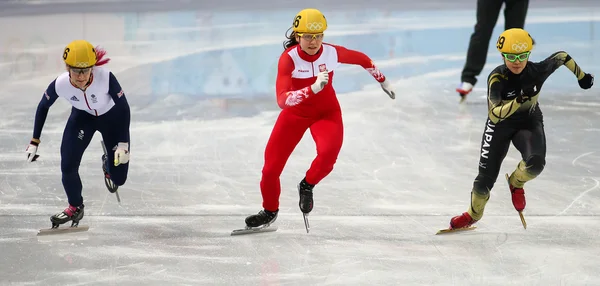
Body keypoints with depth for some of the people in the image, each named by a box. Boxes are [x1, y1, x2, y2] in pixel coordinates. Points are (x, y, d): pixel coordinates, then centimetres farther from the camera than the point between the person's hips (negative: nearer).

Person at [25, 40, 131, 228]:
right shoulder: (60, 85, -31)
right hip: (82, 116, 1)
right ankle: (75, 208, 15)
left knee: (118, 179, 5)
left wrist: (123, 143, -25)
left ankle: (108, 165, 45)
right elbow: (43, 107, -9)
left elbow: (124, 107, -23)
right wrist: (35, 141, -6)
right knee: (68, 166, -16)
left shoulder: (105, 78, -39)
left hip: (112, 116, -1)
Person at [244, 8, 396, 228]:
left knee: (328, 152, -31)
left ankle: (307, 185, 2)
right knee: (271, 167, -2)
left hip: (327, 112, 1)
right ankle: (270, 211, 29)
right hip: (295, 113, 0)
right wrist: (313, 89, -52)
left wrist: (383, 81, 16)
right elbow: (282, 100, -38)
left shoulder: (332, 53, -20)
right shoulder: (289, 58, -27)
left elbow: (362, 59, 3)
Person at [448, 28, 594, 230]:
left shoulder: (538, 71, -21)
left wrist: (582, 76, 12)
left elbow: (562, 57, 1)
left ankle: (516, 183, 8)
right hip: (501, 125, -1)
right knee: (486, 177, 2)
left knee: (535, 163, -28)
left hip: (530, 123, 1)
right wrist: (518, 100, -50)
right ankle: (474, 214, 33)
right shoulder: (497, 78, -28)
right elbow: (494, 115, -37)